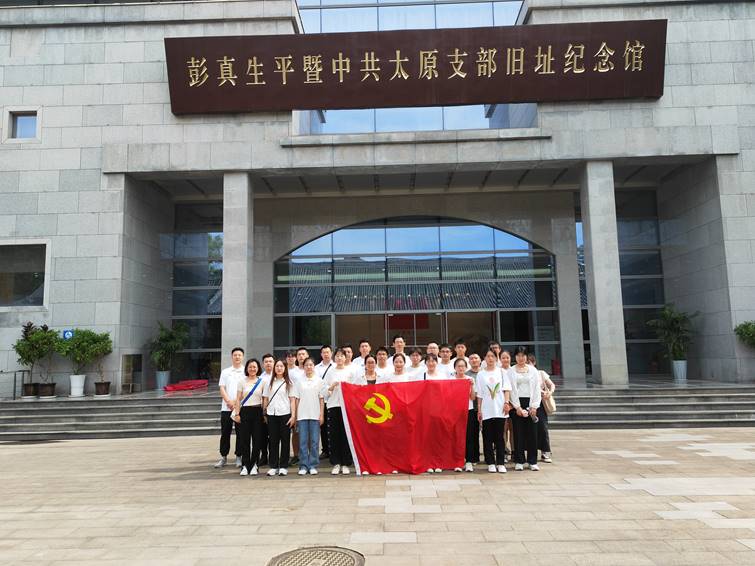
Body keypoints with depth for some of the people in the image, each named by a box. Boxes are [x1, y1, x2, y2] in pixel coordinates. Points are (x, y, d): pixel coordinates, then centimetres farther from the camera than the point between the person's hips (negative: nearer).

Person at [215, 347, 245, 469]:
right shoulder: (225, 372, 11)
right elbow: (222, 389, 5)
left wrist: (236, 402, -11)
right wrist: (229, 401, -10)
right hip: (226, 407, 2)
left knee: (240, 433, 3)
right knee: (225, 433, 6)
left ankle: (239, 457, 12)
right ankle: (223, 457, 16)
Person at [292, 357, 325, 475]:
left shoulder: (319, 380, 4)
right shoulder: (299, 381, 7)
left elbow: (321, 399, 4)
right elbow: (297, 399, 7)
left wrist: (322, 415, -2)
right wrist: (295, 415, 1)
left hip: (315, 415, -1)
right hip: (302, 415, 1)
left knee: (314, 441, 1)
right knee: (303, 441, 2)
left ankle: (313, 465, 8)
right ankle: (303, 466, 8)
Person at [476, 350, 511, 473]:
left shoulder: (501, 372, 7)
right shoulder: (481, 374, 6)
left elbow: (506, 389, 5)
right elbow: (479, 394, 6)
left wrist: (506, 402, -8)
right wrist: (479, 410, 2)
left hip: (499, 409, 0)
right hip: (486, 410, 0)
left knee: (499, 437, 2)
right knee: (488, 438, 2)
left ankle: (500, 463, 8)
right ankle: (490, 463, 10)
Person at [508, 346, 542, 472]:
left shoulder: (533, 370, 10)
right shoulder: (511, 371, 5)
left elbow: (536, 389, 5)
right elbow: (511, 389, -1)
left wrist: (534, 406, -4)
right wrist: (517, 407, -9)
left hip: (530, 403, 1)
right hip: (516, 403, -1)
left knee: (532, 432, 0)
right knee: (518, 432, 0)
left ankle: (533, 461, 8)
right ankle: (519, 461, 7)